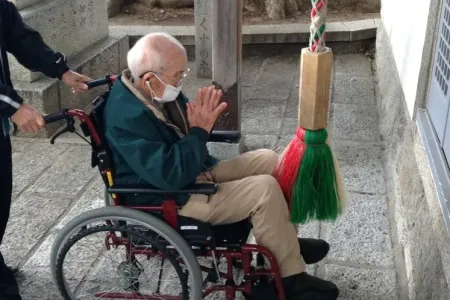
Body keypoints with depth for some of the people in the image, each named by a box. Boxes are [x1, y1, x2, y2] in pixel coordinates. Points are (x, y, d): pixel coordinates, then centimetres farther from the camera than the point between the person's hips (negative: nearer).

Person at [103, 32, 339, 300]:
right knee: (265, 189, -20)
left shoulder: (157, 91, 0)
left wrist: (203, 121, -9)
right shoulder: (128, 117, -29)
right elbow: (171, 175, -34)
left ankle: (287, 242, 18)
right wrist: (200, 130, -26)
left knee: (268, 160, 6)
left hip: (196, 172, 10)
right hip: (171, 199, -10)